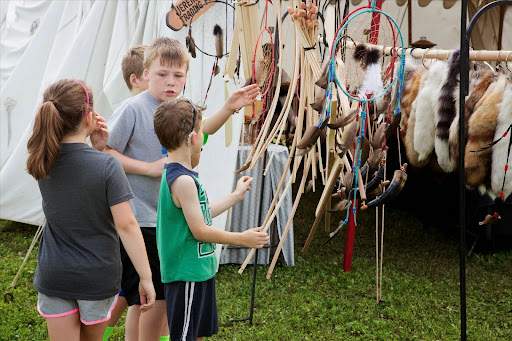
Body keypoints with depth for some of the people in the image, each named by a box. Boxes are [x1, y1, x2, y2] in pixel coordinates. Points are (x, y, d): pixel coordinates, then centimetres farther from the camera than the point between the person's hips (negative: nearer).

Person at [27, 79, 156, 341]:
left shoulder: (43, 162, -5)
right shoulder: (107, 166, -19)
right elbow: (126, 225, -18)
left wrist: (95, 149, 1)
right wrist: (146, 277, -12)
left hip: (53, 277, 2)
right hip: (98, 279, -2)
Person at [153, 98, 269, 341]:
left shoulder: (174, 174, 9)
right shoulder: (183, 181, -23)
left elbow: (200, 214, 18)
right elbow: (200, 230, -21)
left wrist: (235, 196, 28)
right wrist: (242, 238, -9)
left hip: (198, 270, 10)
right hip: (187, 274, -10)